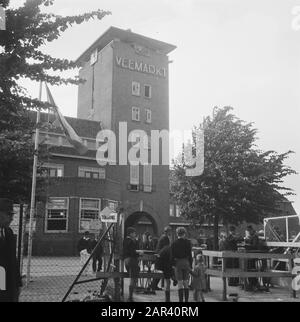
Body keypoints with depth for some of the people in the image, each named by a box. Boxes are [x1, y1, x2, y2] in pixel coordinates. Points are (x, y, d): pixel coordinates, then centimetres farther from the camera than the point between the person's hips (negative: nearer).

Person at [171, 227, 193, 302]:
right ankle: (186, 300, 14)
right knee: (186, 283, 12)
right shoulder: (187, 242, -3)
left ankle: (181, 300, 2)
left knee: (180, 284, 4)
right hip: (186, 262, 2)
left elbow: (172, 256, -3)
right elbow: (190, 254, -1)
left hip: (178, 263, -1)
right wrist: (190, 265, 5)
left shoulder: (174, 243, -4)